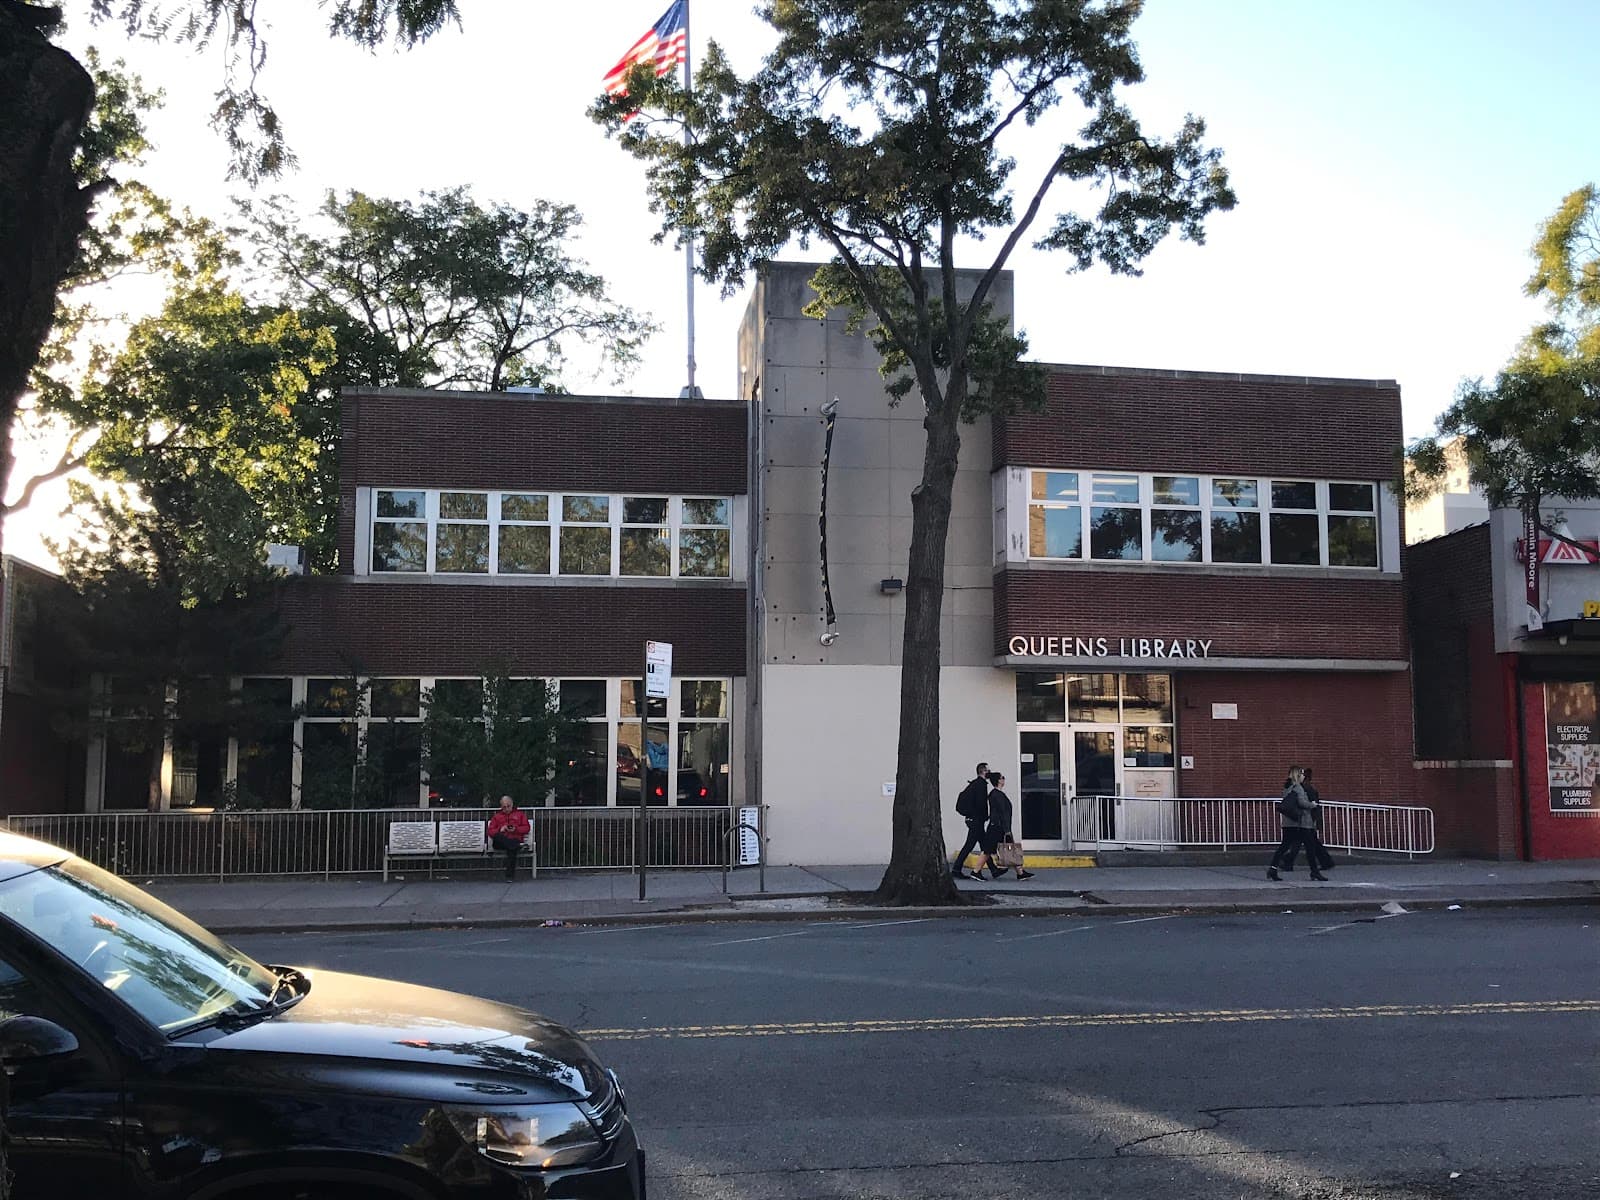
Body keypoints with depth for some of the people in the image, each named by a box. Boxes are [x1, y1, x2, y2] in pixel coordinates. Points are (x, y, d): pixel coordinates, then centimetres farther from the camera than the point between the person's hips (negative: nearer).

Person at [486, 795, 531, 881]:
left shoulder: (520, 814, 24)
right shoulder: (497, 816, 26)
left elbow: (527, 828, 14)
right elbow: (490, 831, 15)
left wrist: (516, 829, -4)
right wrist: (500, 830, -5)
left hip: (515, 839, -1)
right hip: (500, 843, 1)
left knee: (512, 848, -38)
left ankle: (510, 874, -37)